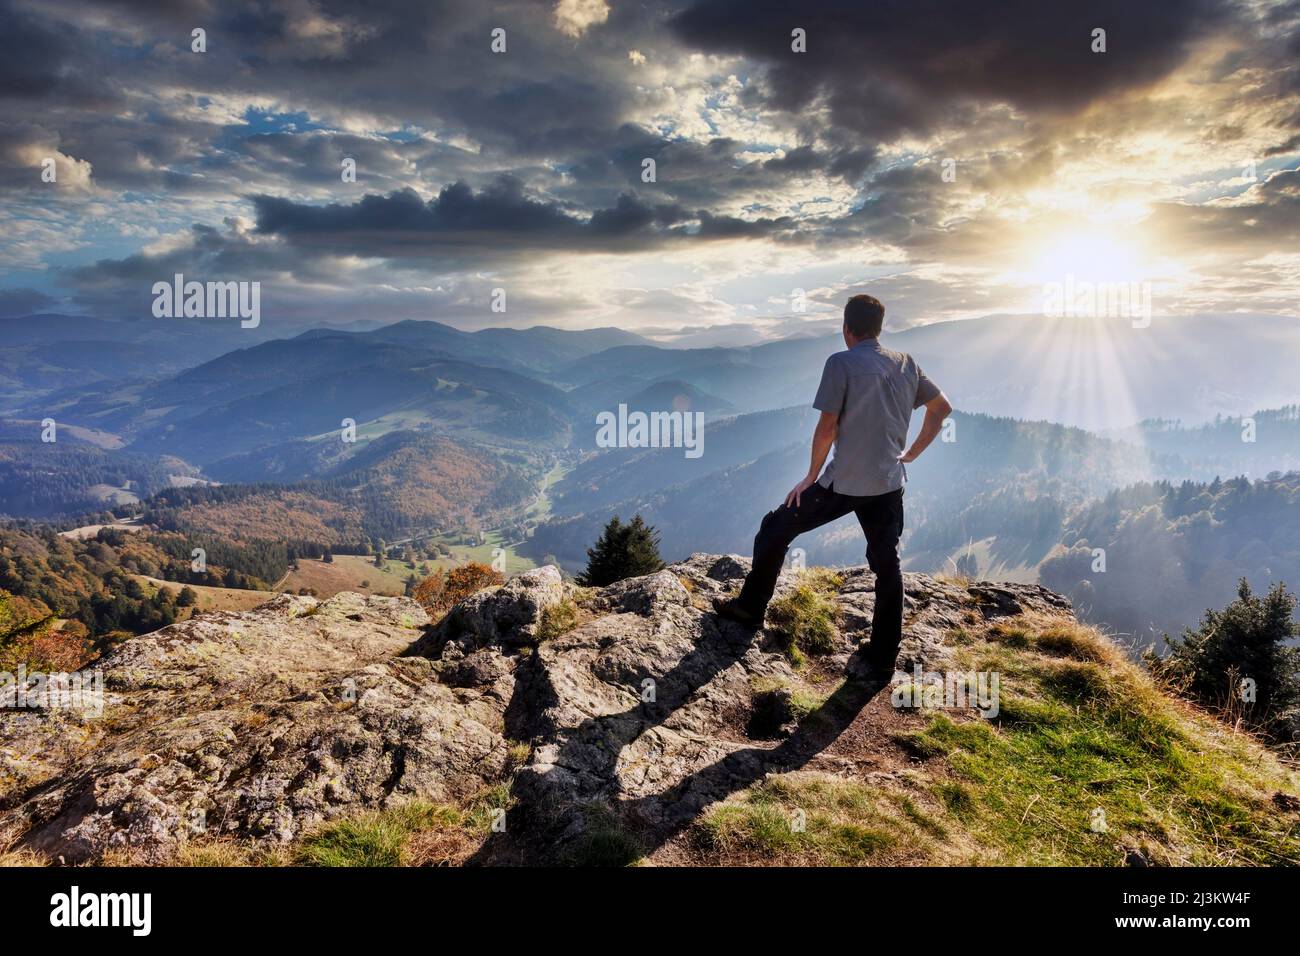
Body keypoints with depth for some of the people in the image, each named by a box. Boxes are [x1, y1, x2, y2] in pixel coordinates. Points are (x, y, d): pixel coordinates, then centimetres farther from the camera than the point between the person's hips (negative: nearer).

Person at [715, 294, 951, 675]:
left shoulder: (841, 363, -10)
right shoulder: (906, 364, 8)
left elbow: (826, 429, -14)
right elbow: (942, 408, 17)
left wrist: (811, 477, -2)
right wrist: (912, 454, 21)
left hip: (843, 484, -5)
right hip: (890, 485, 5)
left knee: (776, 529, 13)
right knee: (887, 566, 15)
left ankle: (750, 608, 23)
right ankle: (884, 656, 20)